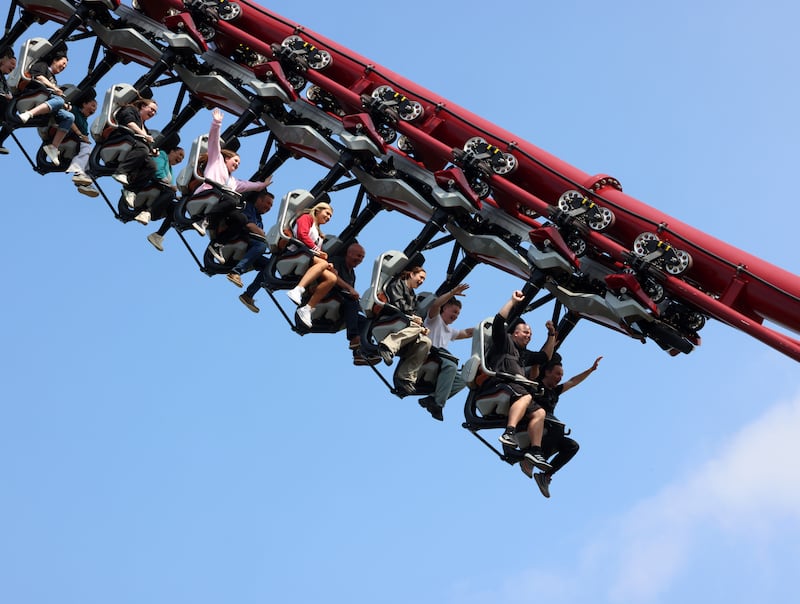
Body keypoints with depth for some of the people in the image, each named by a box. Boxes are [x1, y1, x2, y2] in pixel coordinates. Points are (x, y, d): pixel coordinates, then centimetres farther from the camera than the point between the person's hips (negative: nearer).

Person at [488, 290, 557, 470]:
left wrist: (551, 335, 34)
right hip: (500, 385, -8)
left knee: (539, 412, -9)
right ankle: (509, 432, -54)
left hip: (518, 387, 8)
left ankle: (535, 451, -21)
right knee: (525, 396, -35)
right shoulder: (505, 342, 14)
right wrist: (513, 301, 3)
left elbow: (545, 356, 39)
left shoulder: (524, 354, 35)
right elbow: (498, 321, -1)